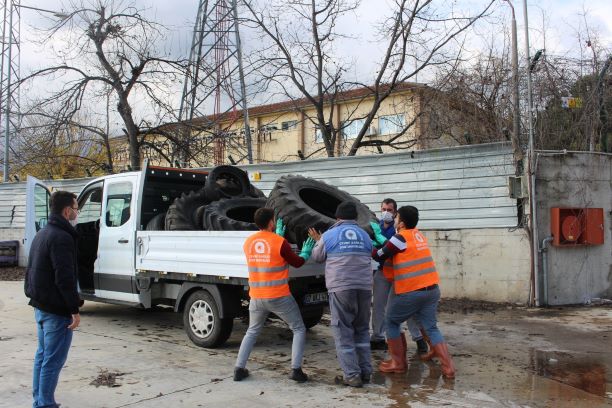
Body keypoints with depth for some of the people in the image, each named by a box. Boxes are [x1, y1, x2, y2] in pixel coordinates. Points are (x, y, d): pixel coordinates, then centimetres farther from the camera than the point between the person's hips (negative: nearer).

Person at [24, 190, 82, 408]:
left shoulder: (41, 234, 14)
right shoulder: (62, 237, -19)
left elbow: (32, 271, 20)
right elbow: (64, 278, -24)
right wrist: (75, 309, -20)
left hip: (40, 306, 10)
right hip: (56, 309, -10)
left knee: (42, 355, 19)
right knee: (53, 360, -3)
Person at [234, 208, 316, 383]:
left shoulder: (248, 242, 3)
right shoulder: (280, 242, -13)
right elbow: (297, 263, 0)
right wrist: (306, 252, 19)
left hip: (256, 297, 5)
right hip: (279, 297, -5)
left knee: (252, 332, 24)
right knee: (299, 329, 11)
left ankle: (239, 369, 20)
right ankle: (296, 369, 1)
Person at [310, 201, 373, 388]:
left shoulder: (329, 235, 1)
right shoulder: (365, 236, 11)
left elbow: (317, 257, 13)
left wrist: (317, 241, 33)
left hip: (340, 288, -4)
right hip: (364, 287, 4)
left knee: (343, 332, 3)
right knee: (362, 330, 16)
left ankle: (351, 375, 1)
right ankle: (365, 372, 19)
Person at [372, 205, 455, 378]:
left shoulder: (400, 238, -9)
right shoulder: (419, 235, 14)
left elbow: (379, 256, 0)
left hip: (410, 291, -7)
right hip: (432, 289, 7)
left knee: (391, 322, 12)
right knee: (431, 327, 12)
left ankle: (398, 363, 14)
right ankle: (448, 367, 4)